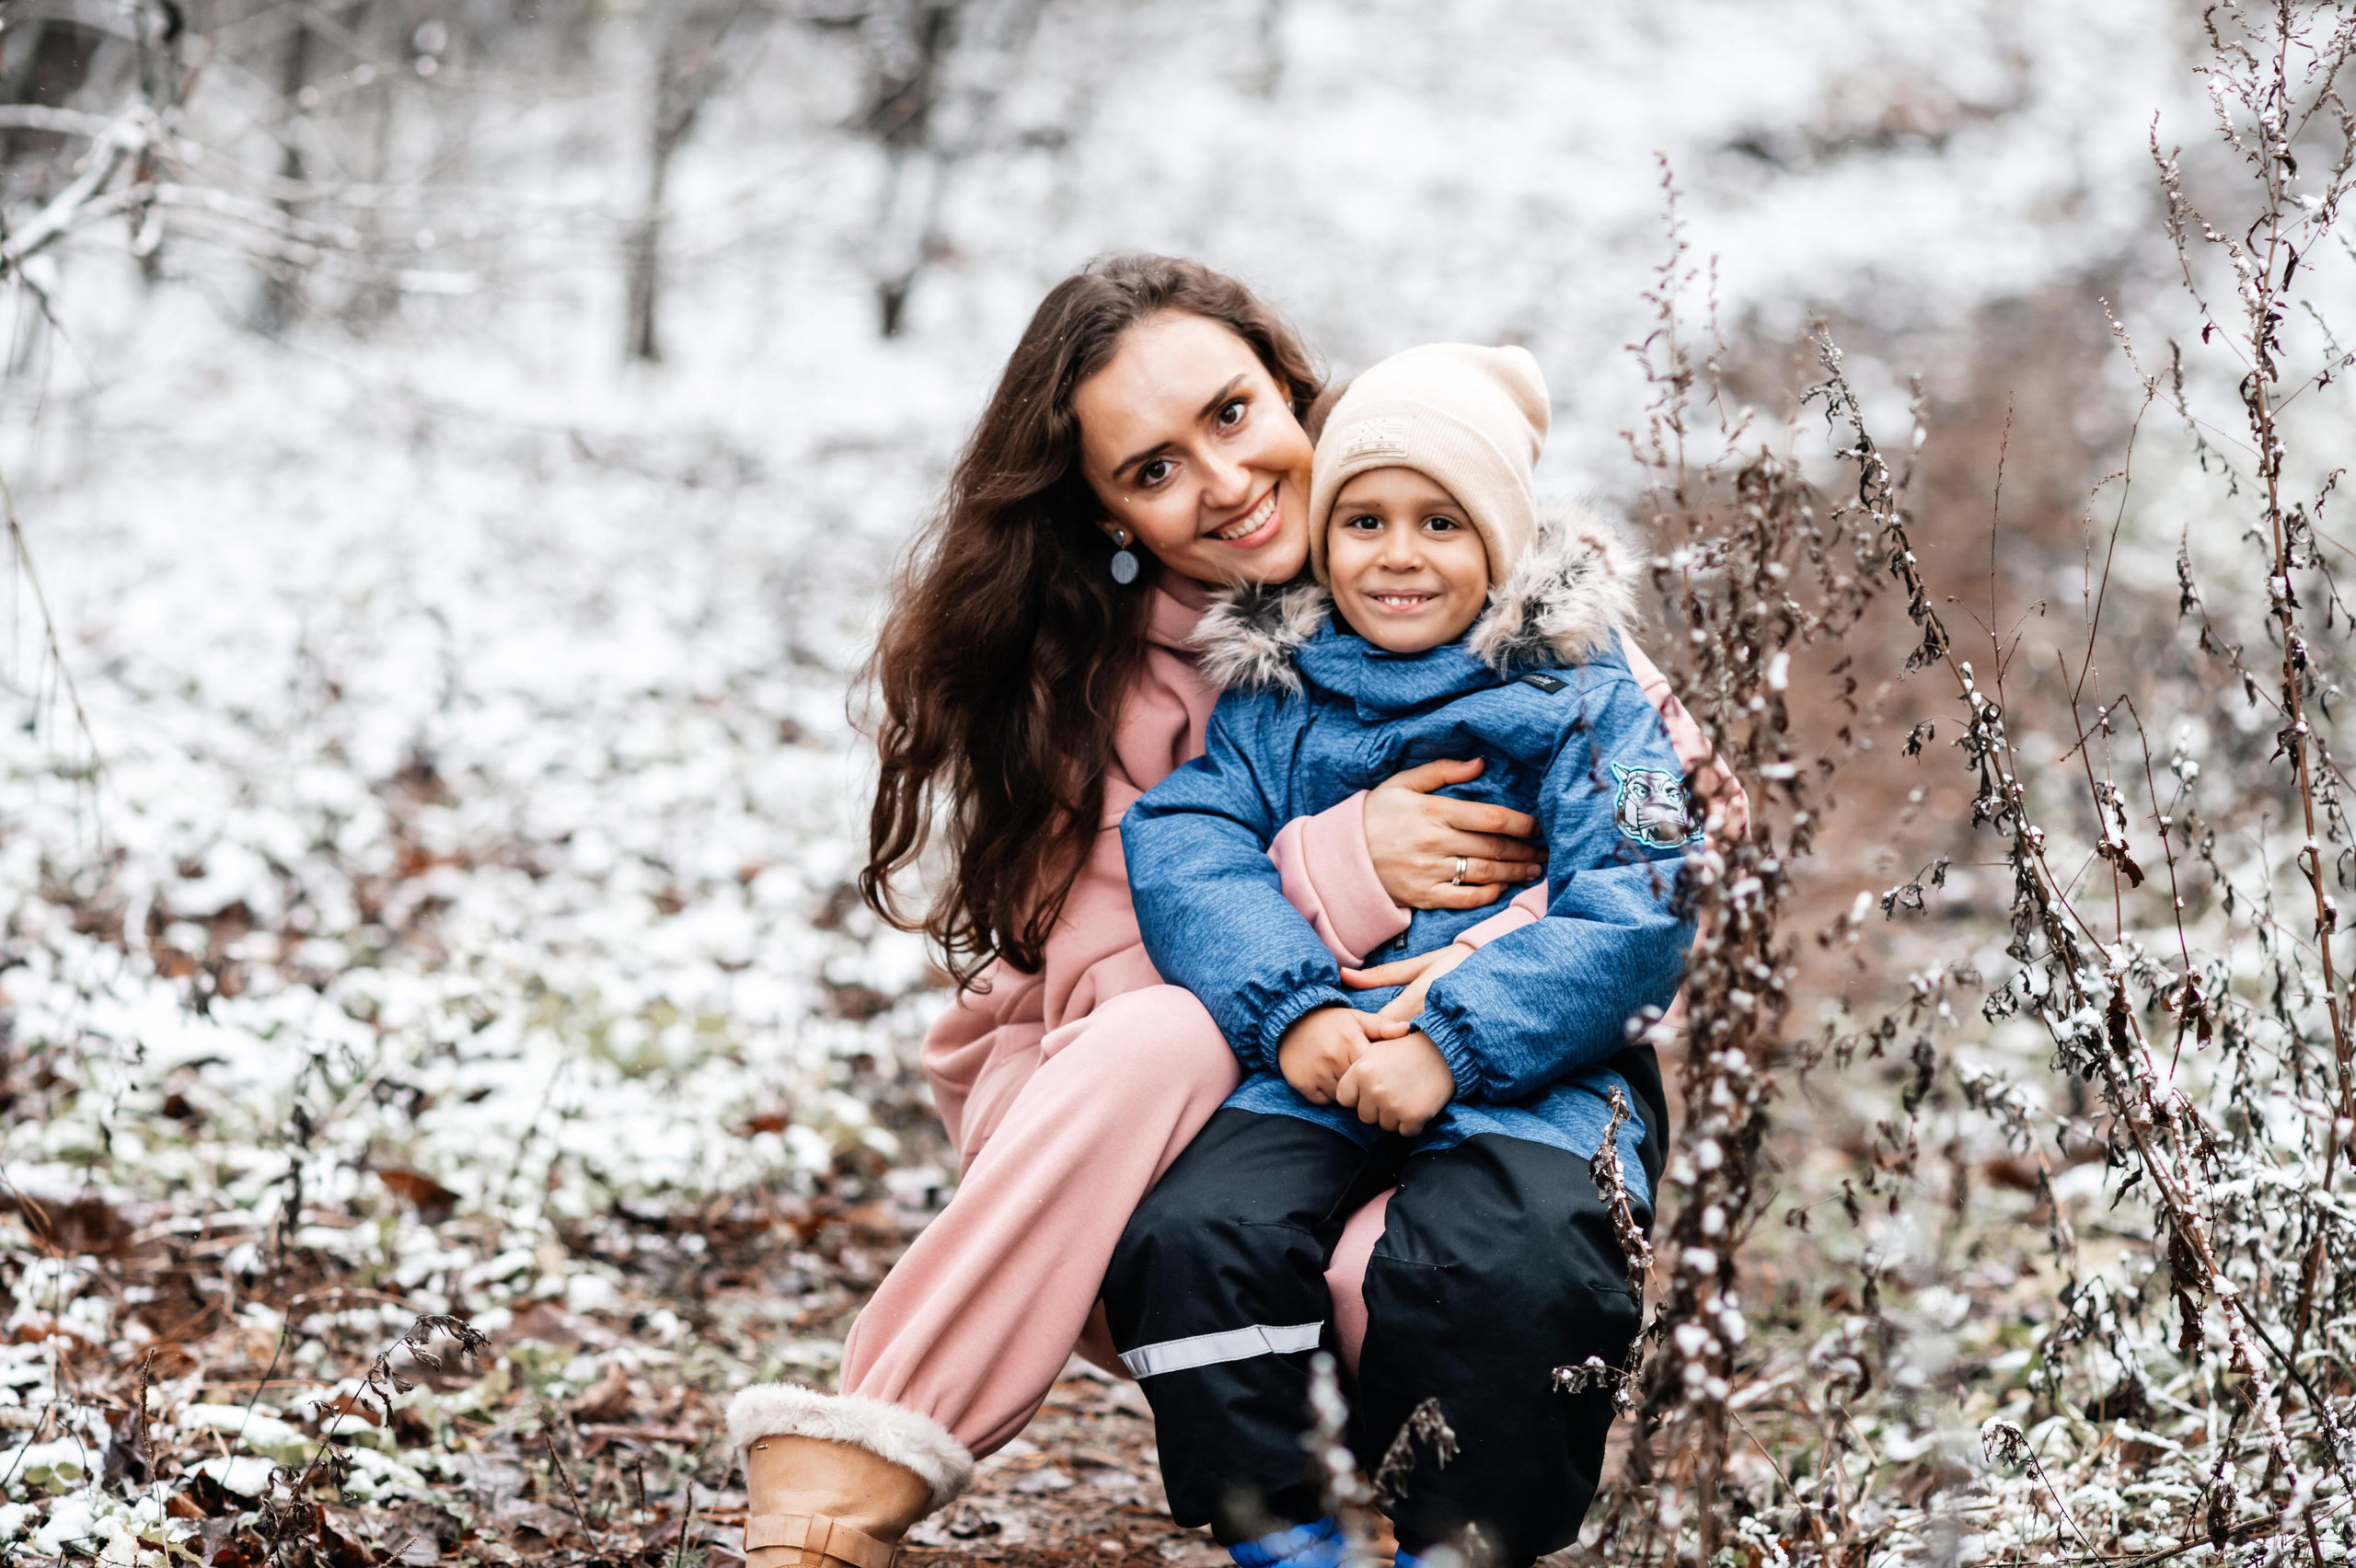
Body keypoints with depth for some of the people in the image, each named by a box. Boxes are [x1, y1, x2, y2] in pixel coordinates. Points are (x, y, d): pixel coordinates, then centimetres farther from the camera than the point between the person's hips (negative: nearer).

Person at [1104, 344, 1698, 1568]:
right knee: (1193, 1234, -26)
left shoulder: (1582, 700, 7)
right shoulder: (1266, 698, 16)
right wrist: (1292, 1007, -18)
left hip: (1530, 1065, -2)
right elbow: (1183, 852, 1)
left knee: (1507, 1267, -33)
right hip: (1314, 1061, 3)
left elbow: (1632, 916, -6)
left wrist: (1453, 1040, -19)